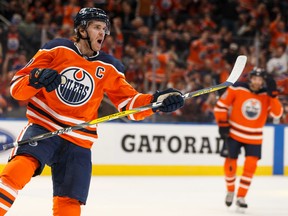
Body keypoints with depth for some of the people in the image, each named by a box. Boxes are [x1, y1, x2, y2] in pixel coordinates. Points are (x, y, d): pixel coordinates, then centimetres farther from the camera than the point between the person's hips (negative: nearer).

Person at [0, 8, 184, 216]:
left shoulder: (109, 68, 6)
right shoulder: (56, 50, -1)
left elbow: (129, 103, 3)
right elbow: (17, 86, -2)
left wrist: (157, 100, -15)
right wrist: (36, 79, -24)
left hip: (78, 142, 3)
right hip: (42, 127, -3)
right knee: (19, 169, -30)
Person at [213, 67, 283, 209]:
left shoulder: (267, 95, -5)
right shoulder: (237, 88, -12)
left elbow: (277, 113, -16)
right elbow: (221, 105, -6)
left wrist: (272, 94, -25)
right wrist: (223, 124, -10)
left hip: (254, 137, 1)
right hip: (234, 133, -1)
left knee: (250, 165, -9)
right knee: (230, 163, 0)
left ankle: (241, 197, 2)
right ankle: (230, 191, 26)